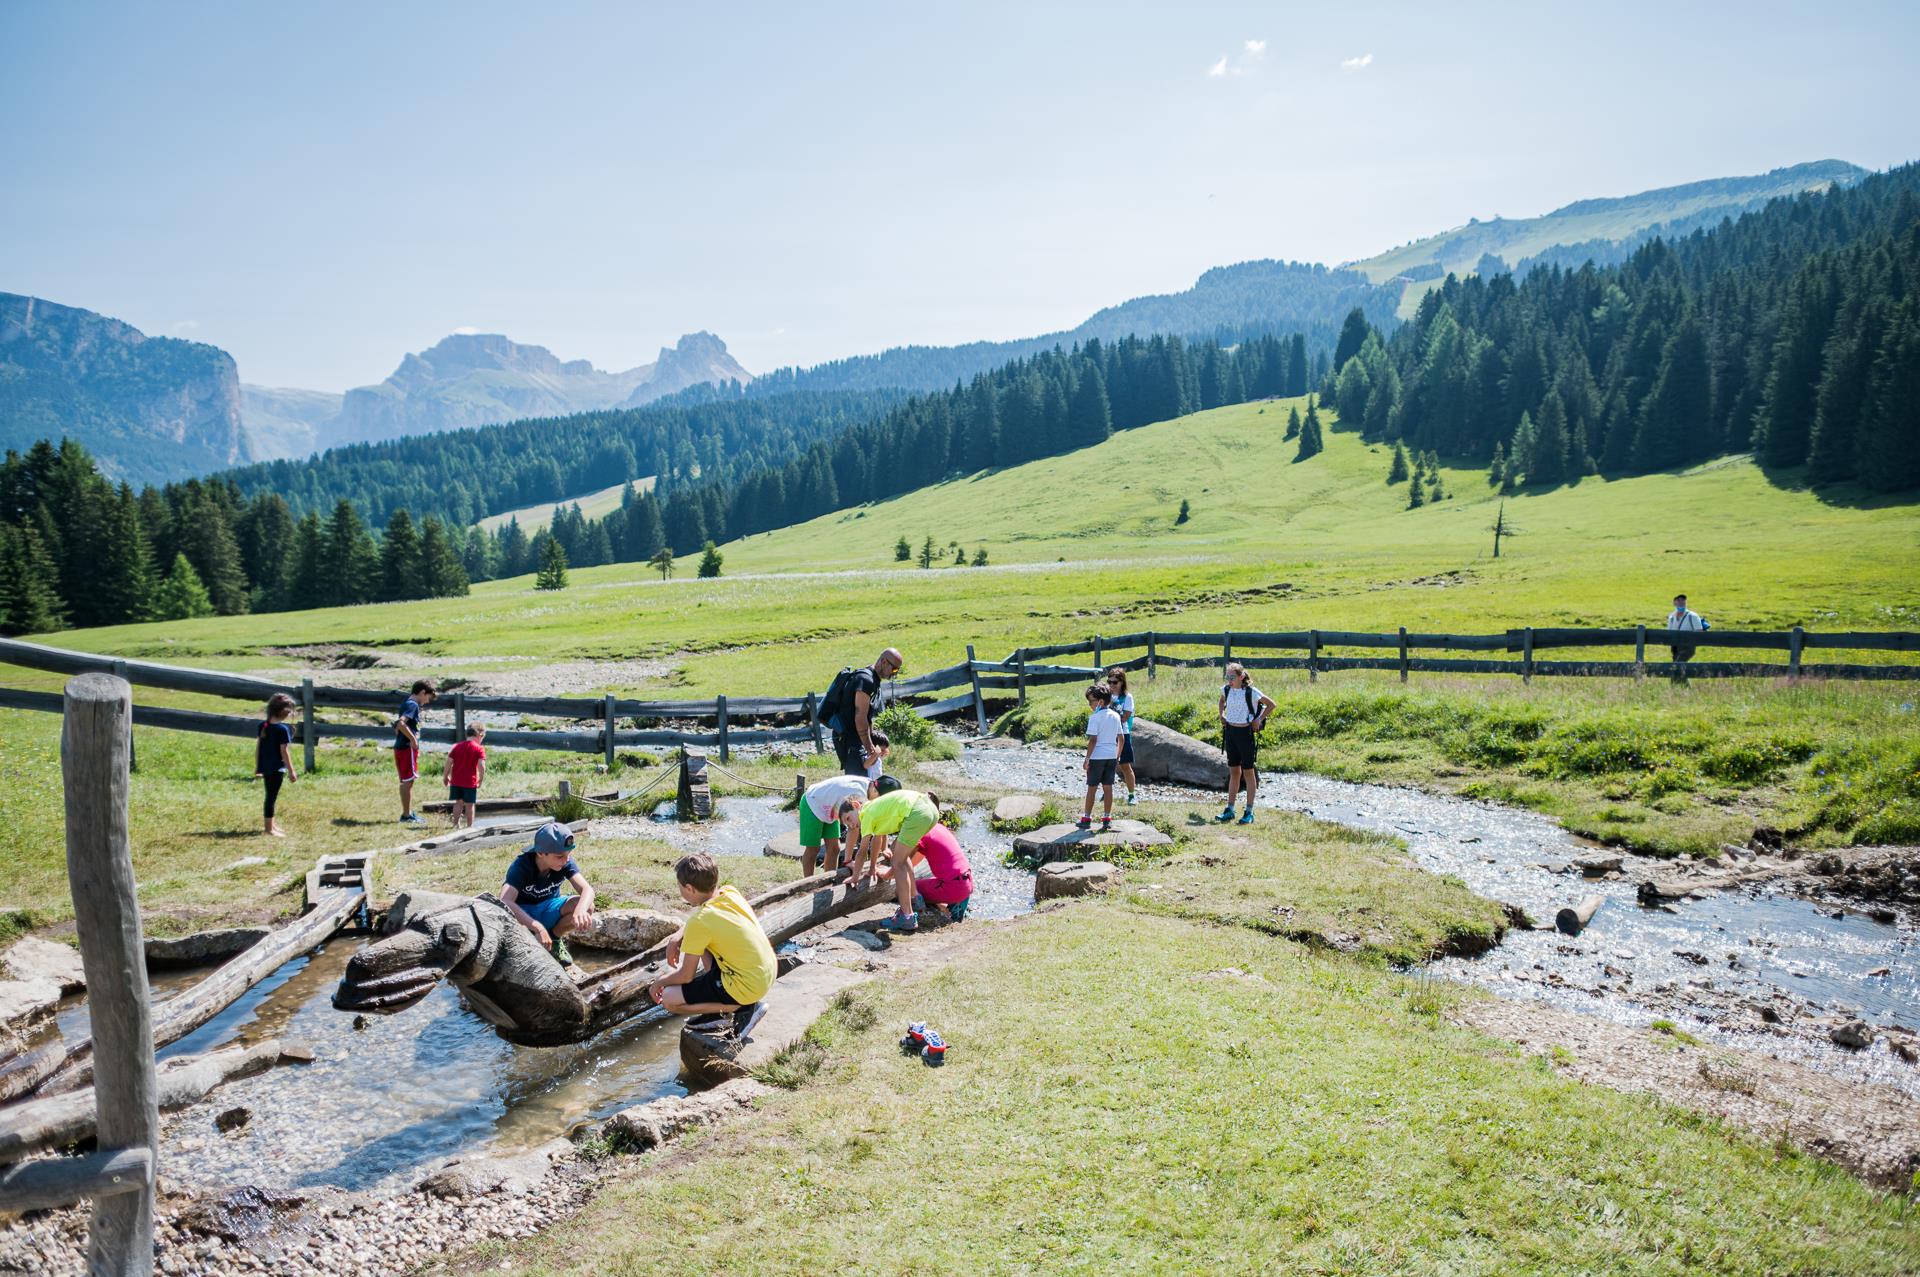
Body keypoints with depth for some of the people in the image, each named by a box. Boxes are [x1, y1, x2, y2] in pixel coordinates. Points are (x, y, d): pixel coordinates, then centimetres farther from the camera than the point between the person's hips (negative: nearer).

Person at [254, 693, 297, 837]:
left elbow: (258, 746, 10)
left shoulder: (263, 726, 4)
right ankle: (269, 828, 5)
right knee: (272, 796, -1)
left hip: (265, 766, 7)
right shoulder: (283, 729, -17)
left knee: (271, 795, 18)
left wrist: (257, 766, 19)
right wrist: (291, 771, -10)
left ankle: (272, 824, 31)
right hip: (277, 768, -7)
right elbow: (284, 751, -16)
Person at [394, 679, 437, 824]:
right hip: (408, 747, -10)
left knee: (405, 781, 15)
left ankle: (408, 813, 23)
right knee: (408, 781, -3)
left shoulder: (407, 703, 16)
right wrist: (413, 739, -20)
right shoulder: (413, 705, -14)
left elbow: (399, 725, 23)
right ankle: (406, 815, 1)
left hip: (400, 747, 10)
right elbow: (401, 723, -28)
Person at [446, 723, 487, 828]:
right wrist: (481, 779, -4)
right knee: (469, 804, 4)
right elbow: (482, 765, -16)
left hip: (456, 781, 4)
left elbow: (449, 762, 2)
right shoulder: (479, 749, -8)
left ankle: (456, 824, 15)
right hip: (470, 782, -4)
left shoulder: (457, 747, 7)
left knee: (458, 802, 15)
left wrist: (446, 777, 12)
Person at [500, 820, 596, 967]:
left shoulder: (565, 862, -19)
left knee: (587, 907, -27)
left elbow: (587, 889, -29)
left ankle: (554, 937, 2)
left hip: (549, 909, 3)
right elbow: (505, 901, -43)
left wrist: (580, 910, -53)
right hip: (523, 912, -3)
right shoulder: (521, 865, -29)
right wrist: (538, 927, -53)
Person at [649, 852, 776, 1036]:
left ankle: (742, 1007, -3)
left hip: (748, 987, -8)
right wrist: (678, 936, 8)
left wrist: (659, 982, 8)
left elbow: (686, 976, -12)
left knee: (669, 999, -4)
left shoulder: (699, 922, -22)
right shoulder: (731, 892, -2)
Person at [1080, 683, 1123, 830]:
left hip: (1097, 757, -5)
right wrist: (1118, 758, 16)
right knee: (1108, 787, 9)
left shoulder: (1095, 717, -13)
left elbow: (1093, 740, -16)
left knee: (1091, 788, 3)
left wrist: (1087, 759, -10)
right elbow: (1121, 738, 10)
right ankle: (1107, 819, 12)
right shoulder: (1115, 716, 7)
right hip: (1112, 756, 5)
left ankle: (1086, 819, 9)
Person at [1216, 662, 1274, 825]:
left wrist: (1259, 720, -8)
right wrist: (1221, 714, 11)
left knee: (1248, 772, 3)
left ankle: (1249, 813, 9)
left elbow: (1271, 705, -5)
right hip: (1230, 731, 5)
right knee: (1233, 772, 11)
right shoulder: (1226, 689, 1)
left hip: (1245, 732, -5)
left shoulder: (1251, 692, -15)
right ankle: (1229, 810, 15)